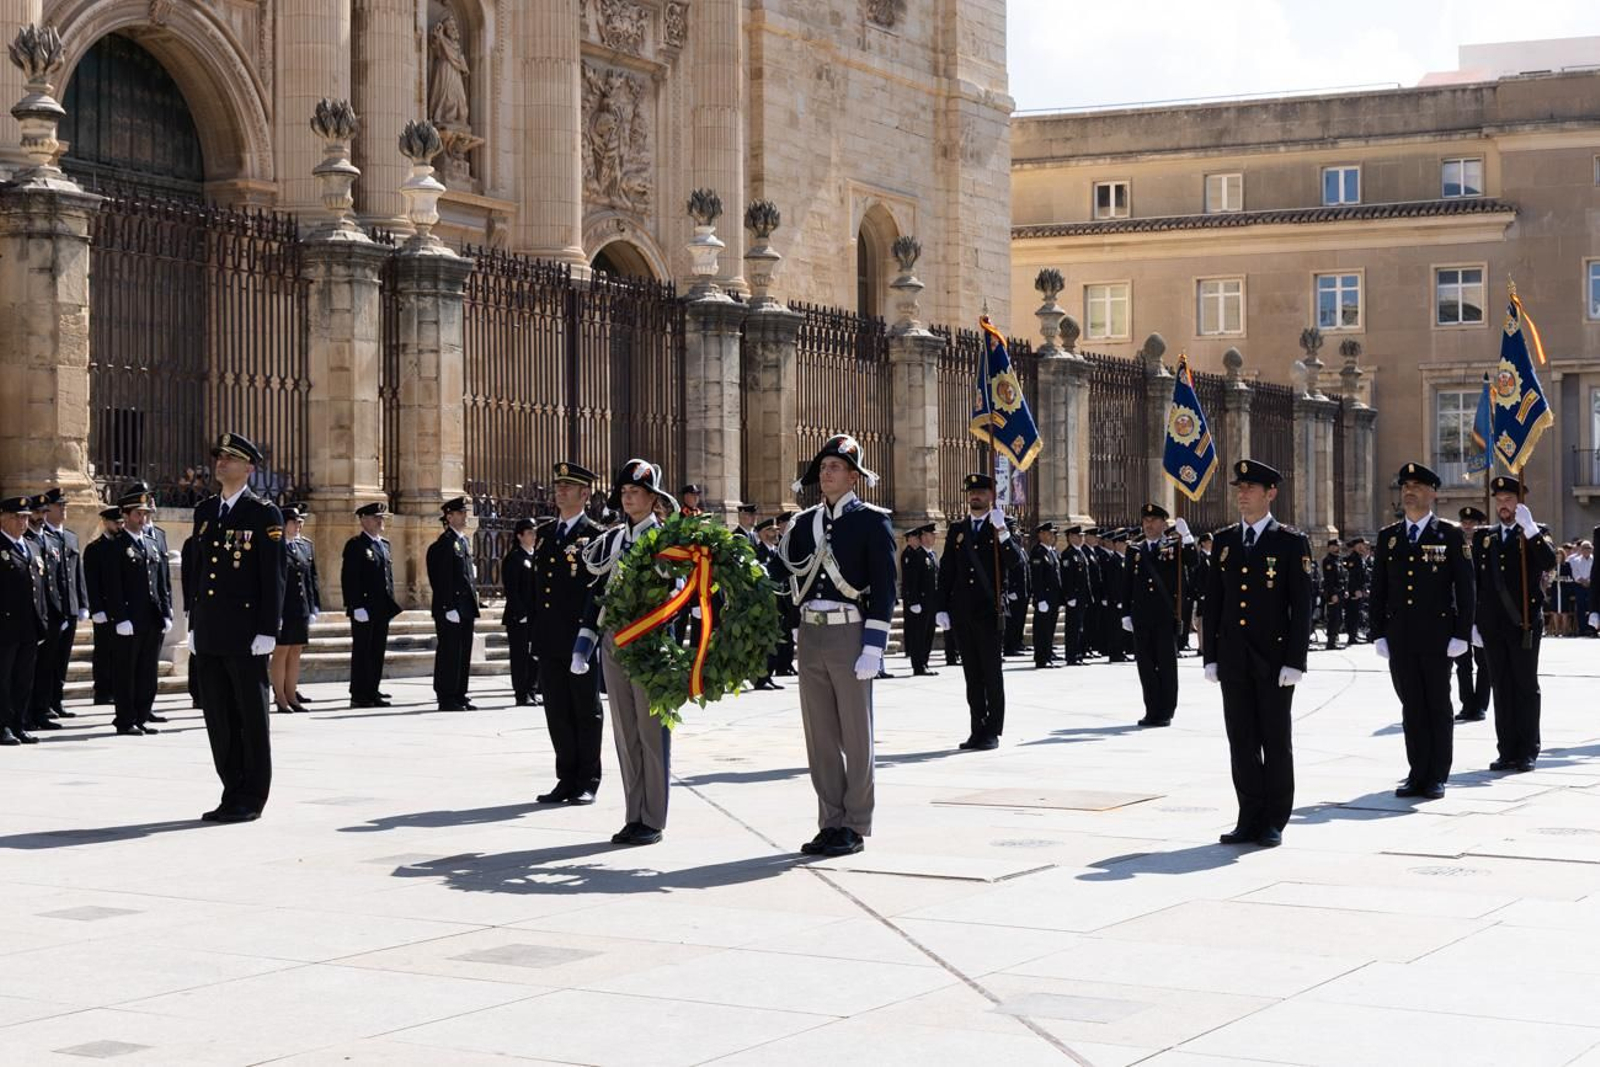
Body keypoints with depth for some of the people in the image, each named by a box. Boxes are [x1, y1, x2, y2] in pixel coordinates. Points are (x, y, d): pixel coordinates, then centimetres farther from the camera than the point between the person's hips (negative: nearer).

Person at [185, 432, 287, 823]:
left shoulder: (264, 515, -5)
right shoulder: (204, 512, 14)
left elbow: (273, 576, -9)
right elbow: (194, 571, 17)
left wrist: (267, 631, -14)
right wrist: (194, 625, 13)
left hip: (246, 635, -6)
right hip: (209, 636, 6)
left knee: (252, 717, 1)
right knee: (218, 717, 9)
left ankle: (251, 798, 8)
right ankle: (233, 793, 18)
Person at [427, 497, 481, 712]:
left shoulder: (465, 541, 18)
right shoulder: (443, 544, -11)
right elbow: (441, 579, -16)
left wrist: (474, 606, 17)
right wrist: (449, 607, -20)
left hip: (466, 608, 9)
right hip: (450, 609, -9)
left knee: (463, 654, 11)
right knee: (449, 654, -5)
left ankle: (459, 696, 16)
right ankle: (446, 698, -1)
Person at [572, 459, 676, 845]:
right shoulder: (612, 538, 13)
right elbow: (597, 592, 11)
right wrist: (583, 647, 6)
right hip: (612, 639, 6)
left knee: (651, 731, -2)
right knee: (624, 731, 8)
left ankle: (653, 820, 3)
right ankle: (634, 817, 14)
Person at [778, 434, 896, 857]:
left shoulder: (871, 521, -3)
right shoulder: (804, 522, 14)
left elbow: (884, 587, -8)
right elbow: (785, 572, 12)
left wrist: (873, 646, -14)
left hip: (851, 635, -5)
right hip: (810, 633, 6)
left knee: (855, 735, 1)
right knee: (820, 736, 7)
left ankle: (855, 827, 7)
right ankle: (831, 823, 14)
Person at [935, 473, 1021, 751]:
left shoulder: (1002, 528, 2)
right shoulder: (956, 530, 12)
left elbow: (1014, 560, -15)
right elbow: (946, 571, 11)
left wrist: (1001, 530, -25)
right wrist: (942, 608, 4)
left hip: (989, 612, -4)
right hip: (962, 613, 4)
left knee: (992, 674, -1)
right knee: (972, 675, 7)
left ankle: (993, 731, 3)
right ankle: (977, 730, 12)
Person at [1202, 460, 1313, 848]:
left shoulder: (1291, 543, -3)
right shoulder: (1224, 541, 10)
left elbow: (1301, 607, -6)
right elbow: (1212, 602, 11)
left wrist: (1295, 661, -12)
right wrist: (1210, 655, 6)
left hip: (1274, 658, -4)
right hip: (1234, 659, 4)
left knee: (1276, 741, 3)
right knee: (1241, 741, 6)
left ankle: (1274, 822, 9)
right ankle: (1250, 819, 13)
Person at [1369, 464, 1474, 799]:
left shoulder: (1450, 535, 0)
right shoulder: (1388, 536, 10)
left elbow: (1465, 588, -2)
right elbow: (1377, 589, 11)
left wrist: (1461, 634, -8)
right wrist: (1378, 633, 5)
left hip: (1437, 636, -3)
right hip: (1399, 637, 3)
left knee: (1438, 706, 3)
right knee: (1411, 707, 6)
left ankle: (1437, 778, 9)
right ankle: (1417, 774, 12)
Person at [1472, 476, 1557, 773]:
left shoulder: (1536, 534, 3)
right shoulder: (1483, 538, 13)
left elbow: (1549, 562, -17)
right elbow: (1474, 582, 13)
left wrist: (1529, 528, -22)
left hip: (1524, 623, -4)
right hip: (1492, 624, 4)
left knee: (1526, 687, 0)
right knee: (1501, 688, 5)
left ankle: (1527, 752, 4)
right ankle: (1507, 752, 9)